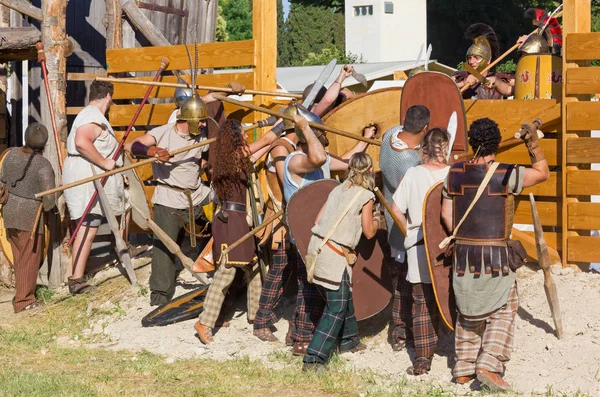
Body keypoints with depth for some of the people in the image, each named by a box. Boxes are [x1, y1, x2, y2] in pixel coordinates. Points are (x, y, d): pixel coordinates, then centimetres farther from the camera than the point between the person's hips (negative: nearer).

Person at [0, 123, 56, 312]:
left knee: (19, 255, 19)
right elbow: (49, 199, -18)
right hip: (29, 214, -6)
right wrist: (47, 206, 5)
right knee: (30, 257, 6)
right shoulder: (43, 166, -19)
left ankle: (23, 292, 30)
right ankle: (23, 300, 10)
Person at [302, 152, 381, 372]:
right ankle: (313, 359, -11)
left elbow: (318, 219, 13)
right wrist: (377, 219, 20)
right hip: (334, 254, -8)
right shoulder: (365, 196, -5)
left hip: (317, 246, 8)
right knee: (336, 308, -4)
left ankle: (349, 340, 42)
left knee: (344, 297, 24)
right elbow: (369, 232, 0)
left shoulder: (338, 190, 14)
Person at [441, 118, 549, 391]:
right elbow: (543, 173, 4)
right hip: (495, 255, -4)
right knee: (503, 310, 9)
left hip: (463, 253, 4)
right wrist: (534, 142, 1)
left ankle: (463, 369, 20)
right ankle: (489, 364, -5)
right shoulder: (506, 174, -10)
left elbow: (446, 214, 6)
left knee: (468, 312, 17)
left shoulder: (455, 173, 1)